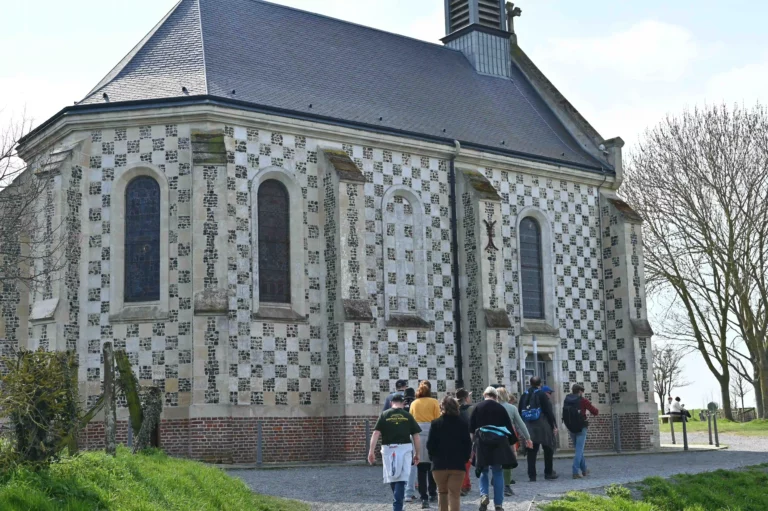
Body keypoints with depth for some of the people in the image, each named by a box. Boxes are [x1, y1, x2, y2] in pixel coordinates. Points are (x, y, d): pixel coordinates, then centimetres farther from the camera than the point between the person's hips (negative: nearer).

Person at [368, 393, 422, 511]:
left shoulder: (384, 415, 5)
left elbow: (376, 433, -5)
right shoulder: (408, 416, 6)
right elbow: (416, 437, 4)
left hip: (389, 449, 1)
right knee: (401, 479, -1)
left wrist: (371, 451, -6)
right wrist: (417, 454, 12)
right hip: (405, 449, -1)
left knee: (392, 478, 18)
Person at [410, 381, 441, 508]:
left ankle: (424, 498, -5)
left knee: (421, 469, 1)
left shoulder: (414, 403, 8)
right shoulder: (434, 402, 2)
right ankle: (432, 493, 23)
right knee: (432, 466, 15)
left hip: (417, 434, 1)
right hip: (431, 433, -1)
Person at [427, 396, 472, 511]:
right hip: (458, 464, 0)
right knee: (455, 494, -2)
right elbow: (468, 444, -1)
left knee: (442, 492, 18)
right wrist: (465, 458, 11)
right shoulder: (462, 424, -2)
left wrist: (433, 457, 10)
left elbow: (430, 444, -6)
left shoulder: (436, 423, -6)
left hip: (439, 464, 0)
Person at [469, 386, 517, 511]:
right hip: (499, 443, 0)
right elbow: (509, 428, 6)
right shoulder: (501, 408, 4)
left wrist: (474, 442, 10)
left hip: (482, 442, 0)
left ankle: (484, 495, -10)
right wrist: (511, 443, 13)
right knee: (498, 473, 7)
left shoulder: (477, 407, 2)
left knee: (483, 471, 14)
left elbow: (471, 429, 2)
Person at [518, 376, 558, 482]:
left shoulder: (524, 396, 9)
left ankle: (532, 475, 0)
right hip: (543, 427, -4)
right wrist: (554, 426, -3)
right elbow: (549, 412, -9)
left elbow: (521, 413, 11)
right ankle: (548, 473, 11)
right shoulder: (542, 394, -7)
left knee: (531, 453, 4)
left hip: (529, 428, 4)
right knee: (548, 449, 9)